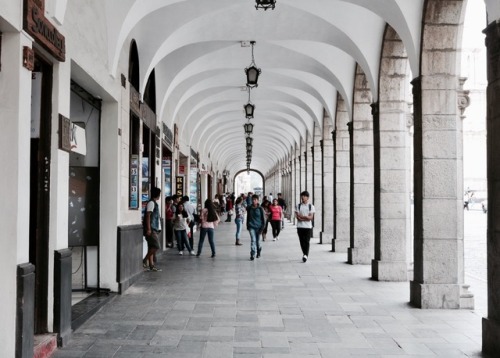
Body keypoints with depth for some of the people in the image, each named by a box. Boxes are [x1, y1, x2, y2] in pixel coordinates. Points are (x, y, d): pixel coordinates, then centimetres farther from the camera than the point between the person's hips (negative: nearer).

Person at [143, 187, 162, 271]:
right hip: (151, 229, -10)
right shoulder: (151, 203, -10)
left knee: (151, 247, 8)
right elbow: (148, 216, -17)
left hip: (154, 229, 10)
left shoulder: (154, 203, 19)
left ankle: (151, 266, 9)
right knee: (156, 246, -13)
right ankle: (144, 261, -6)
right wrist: (148, 229, -22)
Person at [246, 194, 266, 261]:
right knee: (253, 240, -13)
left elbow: (263, 218, -4)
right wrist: (247, 226, 16)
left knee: (258, 241, 11)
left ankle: (258, 252, 37)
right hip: (251, 227, 1)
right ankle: (252, 255, -13)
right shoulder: (249, 208, 3)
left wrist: (262, 228, -9)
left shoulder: (260, 209, -6)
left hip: (258, 227, -1)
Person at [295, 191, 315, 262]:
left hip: (308, 226, -2)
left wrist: (301, 216, -12)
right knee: (302, 241, 5)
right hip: (300, 226, 2)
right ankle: (305, 254, 21)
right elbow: (297, 216, -2)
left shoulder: (311, 206, 3)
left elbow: (311, 217, -6)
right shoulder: (298, 205, 6)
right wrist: (306, 217, -12)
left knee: (307, 241, -9)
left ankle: (306, 255, -11)